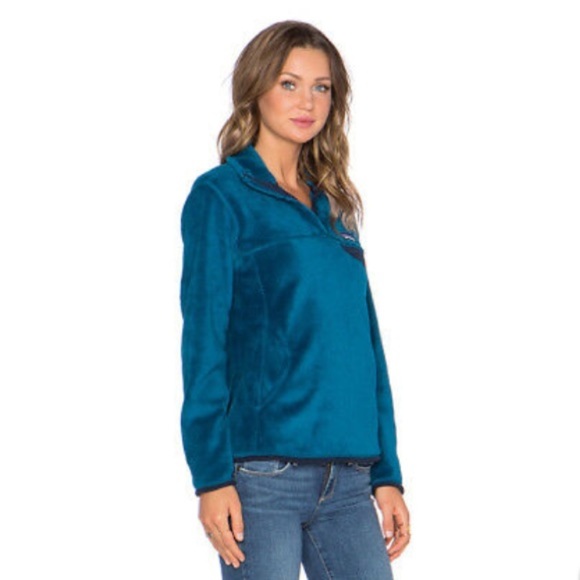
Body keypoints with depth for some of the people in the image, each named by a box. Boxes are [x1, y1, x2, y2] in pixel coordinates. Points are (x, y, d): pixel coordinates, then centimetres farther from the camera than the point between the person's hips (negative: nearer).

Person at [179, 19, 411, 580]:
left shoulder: (334, 208, 17)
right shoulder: (220, 196, 0)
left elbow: (368, 344, 17)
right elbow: (204, 342, -6)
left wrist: (387, 474, 11)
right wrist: (211, 476, -13)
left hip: (348, 479, 5)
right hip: (261, 471, -5)